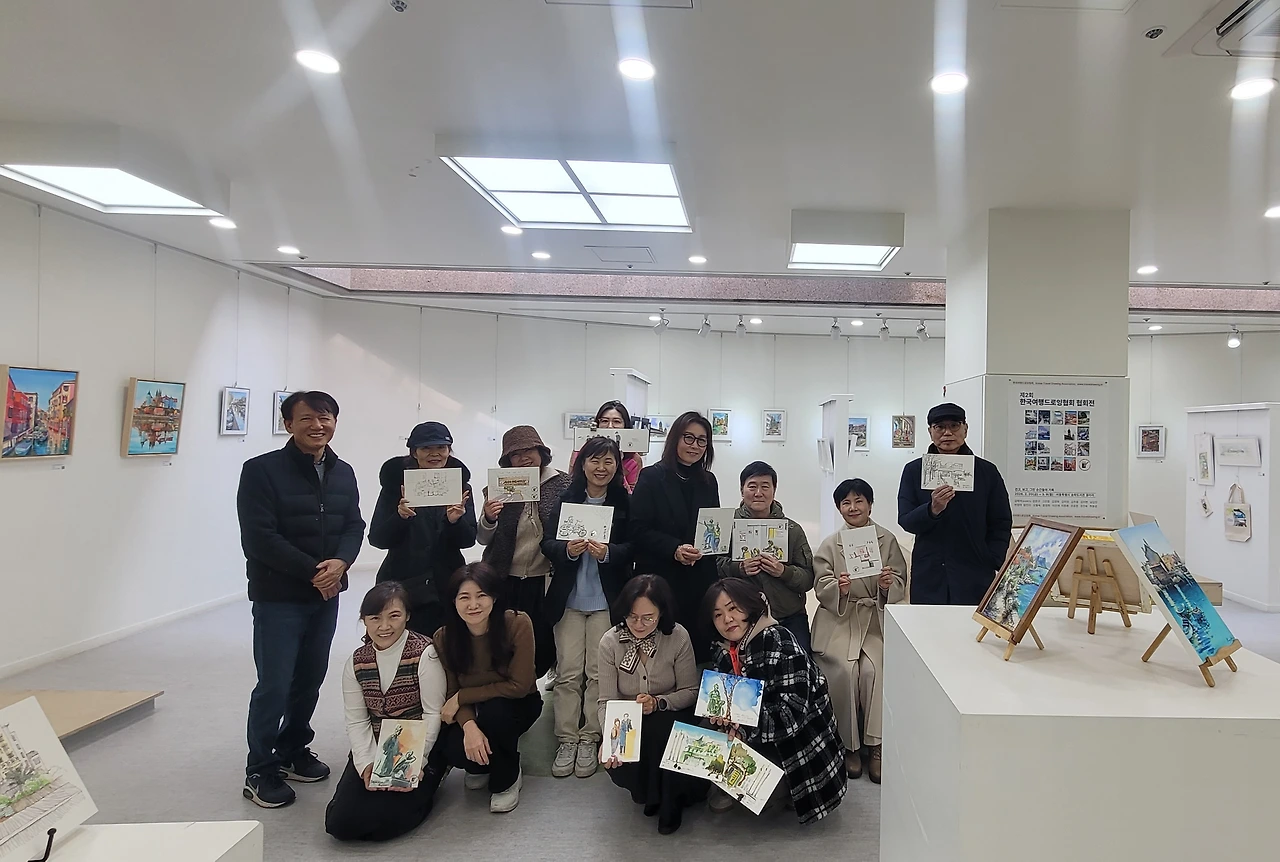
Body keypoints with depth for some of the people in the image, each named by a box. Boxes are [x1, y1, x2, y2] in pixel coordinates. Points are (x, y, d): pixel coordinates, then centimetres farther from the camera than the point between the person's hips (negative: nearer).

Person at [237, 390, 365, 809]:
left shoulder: (343, 473, 8)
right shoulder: (261, 470, -11)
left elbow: (354, 526, 6)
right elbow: (259, 538, -17)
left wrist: (340, 562, -15)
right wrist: (313, 571, -18)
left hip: (326, 595, 6)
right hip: (278, 597, -5)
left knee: (310, 679, 14)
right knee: (274, 685, -2)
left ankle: (292, 751, 33)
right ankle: (260, 771, 15)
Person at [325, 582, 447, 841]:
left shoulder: (424, 653, -13)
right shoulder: (356, 662, 2)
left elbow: (433, 714, -13)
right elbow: (356, 721, 0)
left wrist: (413, 764, -19)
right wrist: (366, 764, -14)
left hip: (417, 753, -5)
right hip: (374, 751, 5)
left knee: (382, 822, -19)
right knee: (339, 823, -8)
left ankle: (426, 782, 10)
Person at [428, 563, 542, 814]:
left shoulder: (518, 623, -27)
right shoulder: (444, 637, -17)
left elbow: (519, 686, -24)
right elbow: (452, 694, -10)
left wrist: (461, 697, -22)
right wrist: (469, 725, -31)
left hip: (517, 705, -2)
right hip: (472, 710, 2)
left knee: (493, 710, -35)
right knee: (452, 751, -27)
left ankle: (507, 779, -4)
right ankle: (482, 763, 12)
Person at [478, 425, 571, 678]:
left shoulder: (562, 484, -2)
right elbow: (483, 539, 6)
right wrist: (488, 518, -14)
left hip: (545, 582, -1)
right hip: (506, 583, 1)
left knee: (544, 648, 3)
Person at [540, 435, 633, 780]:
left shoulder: (626, 503, -2)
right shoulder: (566, 499, 0)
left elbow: (634, 548, -4)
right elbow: (547, 542, 0)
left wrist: (607, 552, -22)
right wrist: (568, 549, -20)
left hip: (606, 599, -1)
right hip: (568, 596, 1)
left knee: (598, 671, 4)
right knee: (568, 671, 4)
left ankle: (590, 739, 17)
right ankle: (566, 739, 15)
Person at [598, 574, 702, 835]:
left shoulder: (678, 637, -16)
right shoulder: (610, 642, -14)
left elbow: (691, 691, -10)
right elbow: (607, 701, -14)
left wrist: (658, 703, -28)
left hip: (670, 719, -1)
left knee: (658, 727, -34)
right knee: (617, 764, -26)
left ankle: (671, 801, -5)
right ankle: (651, 792, 12)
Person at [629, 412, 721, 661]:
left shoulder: (708, 481, 14)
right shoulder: (652, 477, -1)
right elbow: (638, 530, -8)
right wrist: (674, 549, -20)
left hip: (700, 581, 4)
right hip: (661, 580, -4)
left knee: (699, 648, 2)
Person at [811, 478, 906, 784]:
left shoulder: (887, 540, 7)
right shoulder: (830, 544, 7)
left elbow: (900, 585, 3)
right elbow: (822, 588, -1)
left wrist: (888, 585, -20)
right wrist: (839, 588, -23)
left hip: (877, 620, 0)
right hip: (839, 620, 0)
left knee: (874, 669, -25)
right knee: (844, 670, -23)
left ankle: (875, 746, -12)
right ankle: (849, 746, -7)